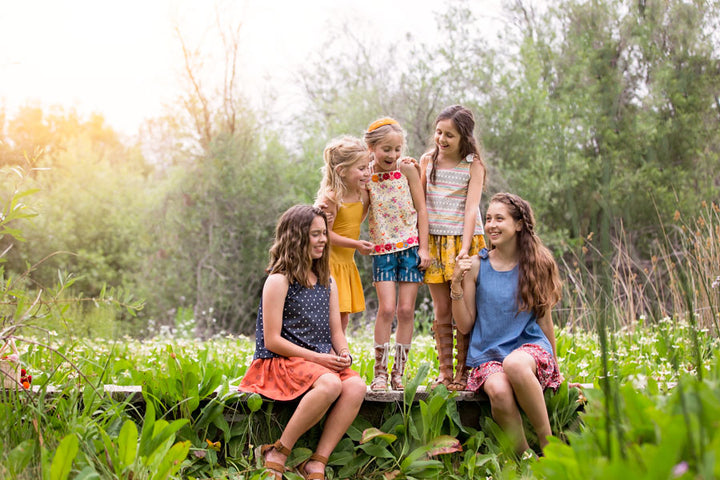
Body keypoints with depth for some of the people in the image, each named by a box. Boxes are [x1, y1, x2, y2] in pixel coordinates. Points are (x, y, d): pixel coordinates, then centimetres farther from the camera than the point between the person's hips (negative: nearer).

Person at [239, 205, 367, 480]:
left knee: (356, 386, -25)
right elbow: (272, 340, -11)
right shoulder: (278, 281, -6)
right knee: (330, 384, -36)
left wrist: (343, 354, -5)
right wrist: (317, 358, -16)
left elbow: (336, 331, 18)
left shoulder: (327, 282, 17)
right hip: (281, 362, -6)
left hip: (323, 360, 7)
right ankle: (278, 454, -19)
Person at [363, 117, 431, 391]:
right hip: (382, 249, 0)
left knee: (406, 310, 1)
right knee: (386, 308, -9)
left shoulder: (407, 169, -3)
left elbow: (421, 210, 0)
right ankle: (380, 372, 1)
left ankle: (399, 372, 10)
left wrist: (424, 248, -4)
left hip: (410, 247, 0)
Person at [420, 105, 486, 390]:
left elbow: (471, 207, -13)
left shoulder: (473, 165, -4)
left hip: (464, 239, -3)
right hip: (433, 241, 3)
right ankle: (444, 372, 11)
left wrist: (464, 249, -20)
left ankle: (463, 372, 4)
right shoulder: (428, 160, 7)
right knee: (441, 311, 5)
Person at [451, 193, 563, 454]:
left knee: (515, 364, -38)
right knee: (498, 390, -34)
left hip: (530, 346, -1)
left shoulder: (537, 264, 3)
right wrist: (457, 284, -8)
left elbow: (544, 319, 11)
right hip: (488, 353, 1)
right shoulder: (476, 266, 3)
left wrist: (555, 365, 16)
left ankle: (548, 442, -21)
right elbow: (465, 325, 4)